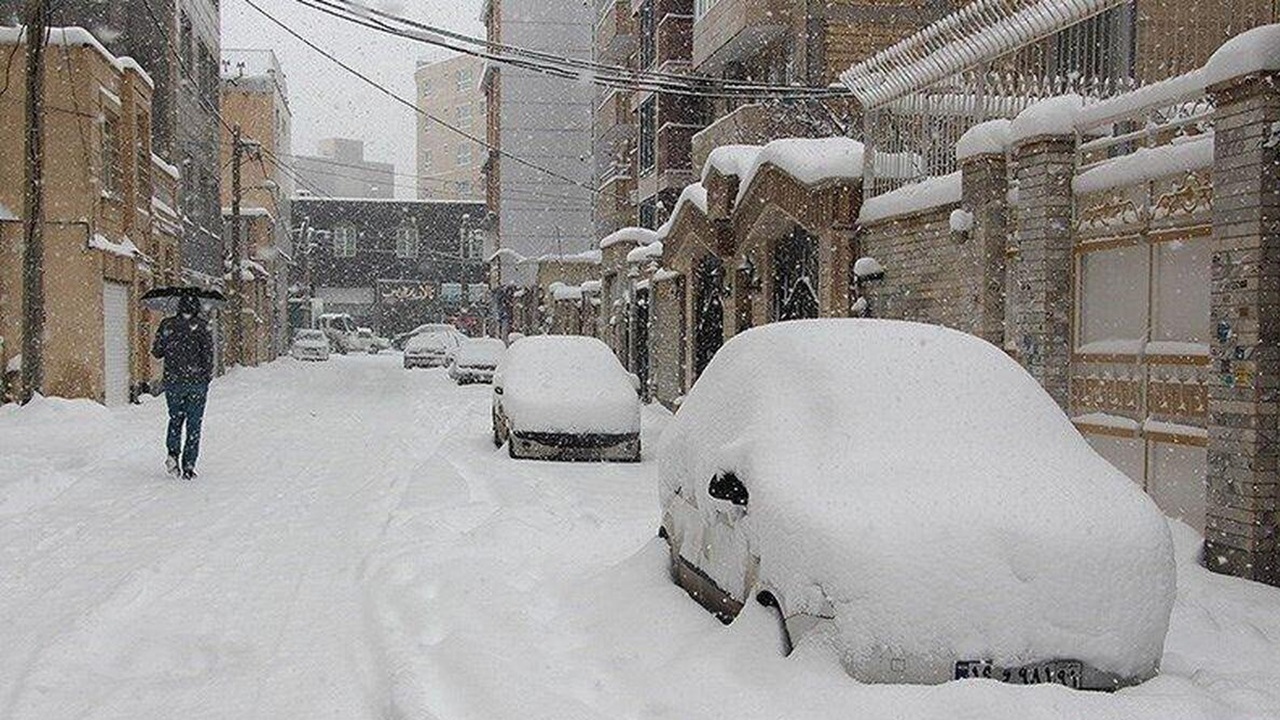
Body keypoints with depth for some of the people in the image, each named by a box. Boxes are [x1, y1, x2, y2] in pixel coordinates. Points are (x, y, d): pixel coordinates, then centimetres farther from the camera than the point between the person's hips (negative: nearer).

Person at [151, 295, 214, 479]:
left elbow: (157, 352, 3)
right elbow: (208, 353, -10)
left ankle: (173, 453, -2)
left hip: (173, 381, 2)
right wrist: (208, 376, 2)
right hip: (197, 381, -2)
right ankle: (188, 466, 3)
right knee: (194, 423, 6)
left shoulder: (167, 325, 1)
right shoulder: (202, 326, -5)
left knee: (175, 419, 20)